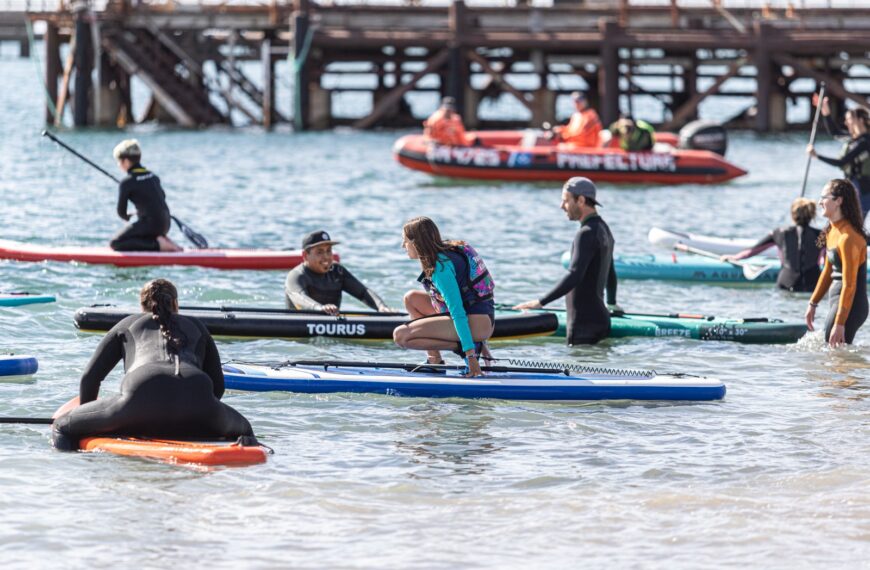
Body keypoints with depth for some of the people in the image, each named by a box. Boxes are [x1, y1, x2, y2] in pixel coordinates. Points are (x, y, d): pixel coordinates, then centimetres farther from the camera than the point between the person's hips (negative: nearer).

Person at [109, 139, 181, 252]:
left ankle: (157, 244, -13)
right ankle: (163, 241, 5)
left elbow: (121, 212, -5)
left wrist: (127, 216, 19)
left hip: (149, 224, -8)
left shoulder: (126, 183, -9)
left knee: (115, 243, -3)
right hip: (165, 224, 8)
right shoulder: (153, 176, 12)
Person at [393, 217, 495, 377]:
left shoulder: (441, 267, -17)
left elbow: (457, 311, -22)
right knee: (412, 298, 17)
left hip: (475, 324, -10)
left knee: (400, 335, -12)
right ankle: (434, 361, 9)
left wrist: (470, 354, -25)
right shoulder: (449, 251, 13)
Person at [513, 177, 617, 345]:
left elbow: (574, 276, -24)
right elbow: (611, 275, 31)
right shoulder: (604, 230, 18)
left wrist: (541, 302, -25)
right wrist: (611, 304, 47)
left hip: (584, 322, -10)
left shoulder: (587, 233, -15)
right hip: (601, 318, 10)